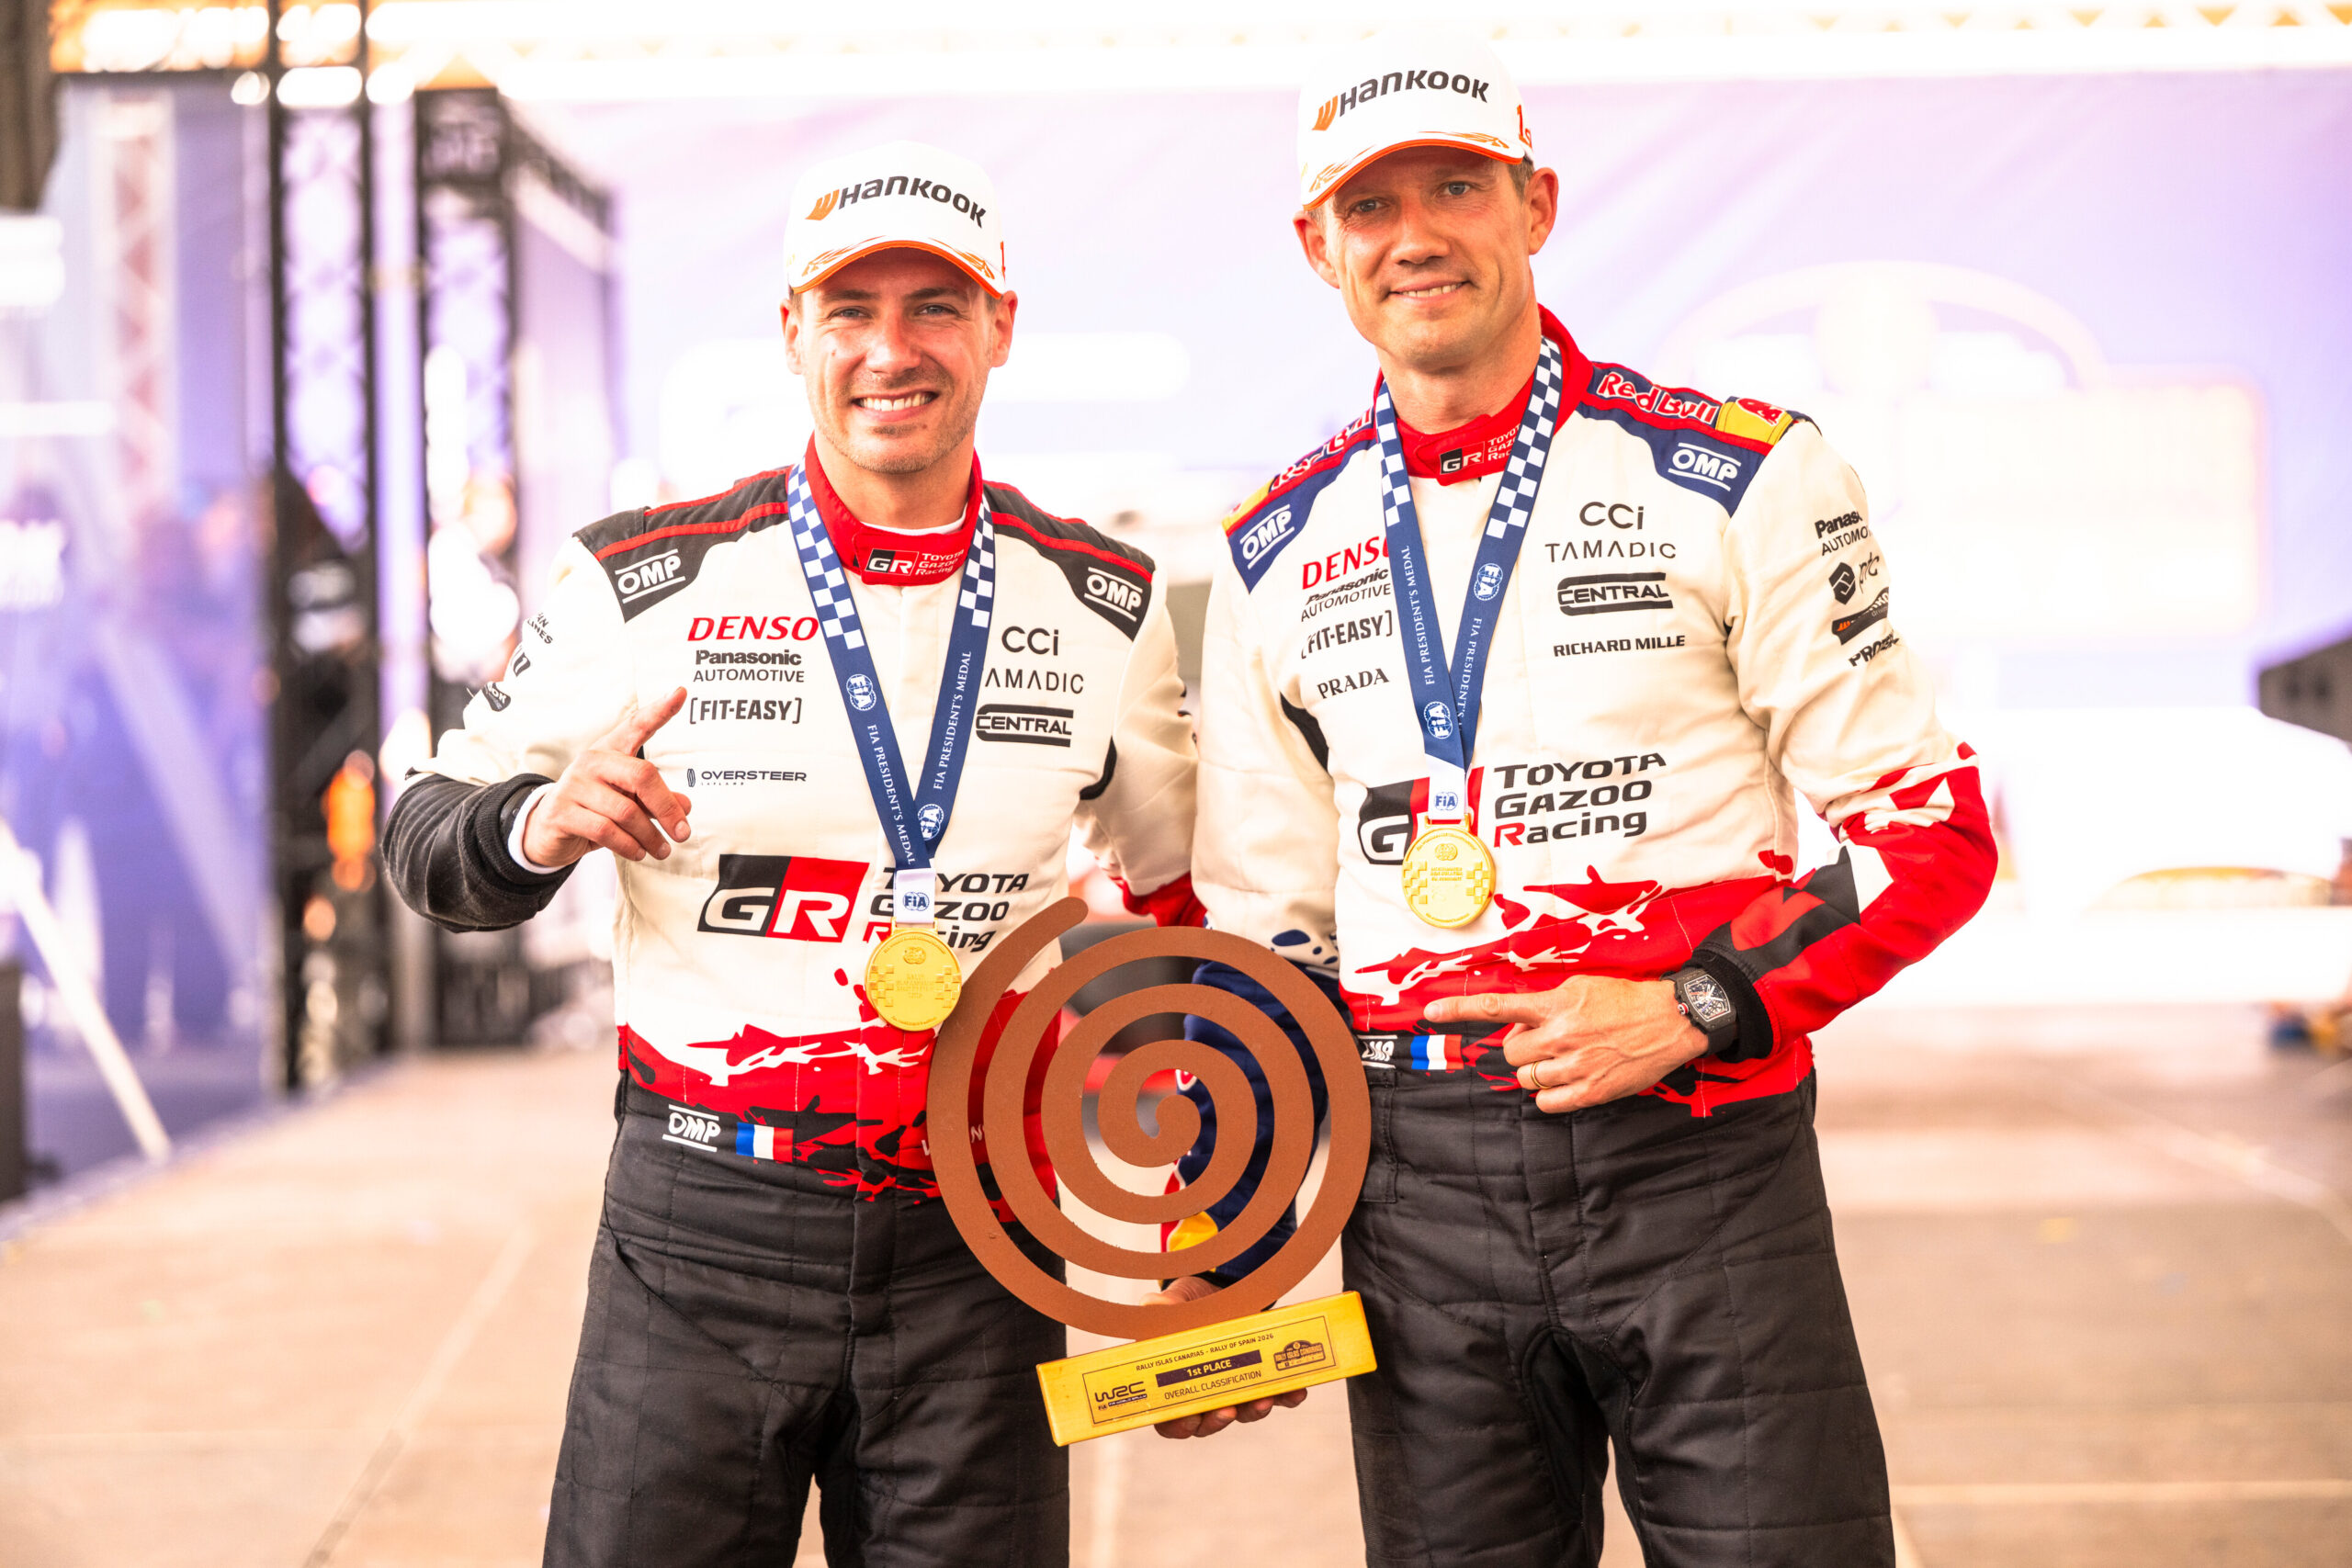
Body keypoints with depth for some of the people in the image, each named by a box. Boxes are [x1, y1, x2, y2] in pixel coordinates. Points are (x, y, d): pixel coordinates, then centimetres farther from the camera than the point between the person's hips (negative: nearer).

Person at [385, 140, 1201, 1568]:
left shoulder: (1106, 604, 5)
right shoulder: (640, 581, -2)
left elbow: (1187, 899, 17)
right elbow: (430, 846, 3)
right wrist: (544, 823, -20)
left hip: (974, 1243, 2)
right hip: (702, 1232, -1)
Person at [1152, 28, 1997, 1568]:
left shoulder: (1740, 478, -2)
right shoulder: (1275, 556, 10)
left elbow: (1932, 831, -2)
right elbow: (1260, 932, 14)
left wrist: (1694, 1007, -15)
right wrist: (1222, 1261, 8)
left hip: (1698, 1166, -3)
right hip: (1417, 1197, 3)